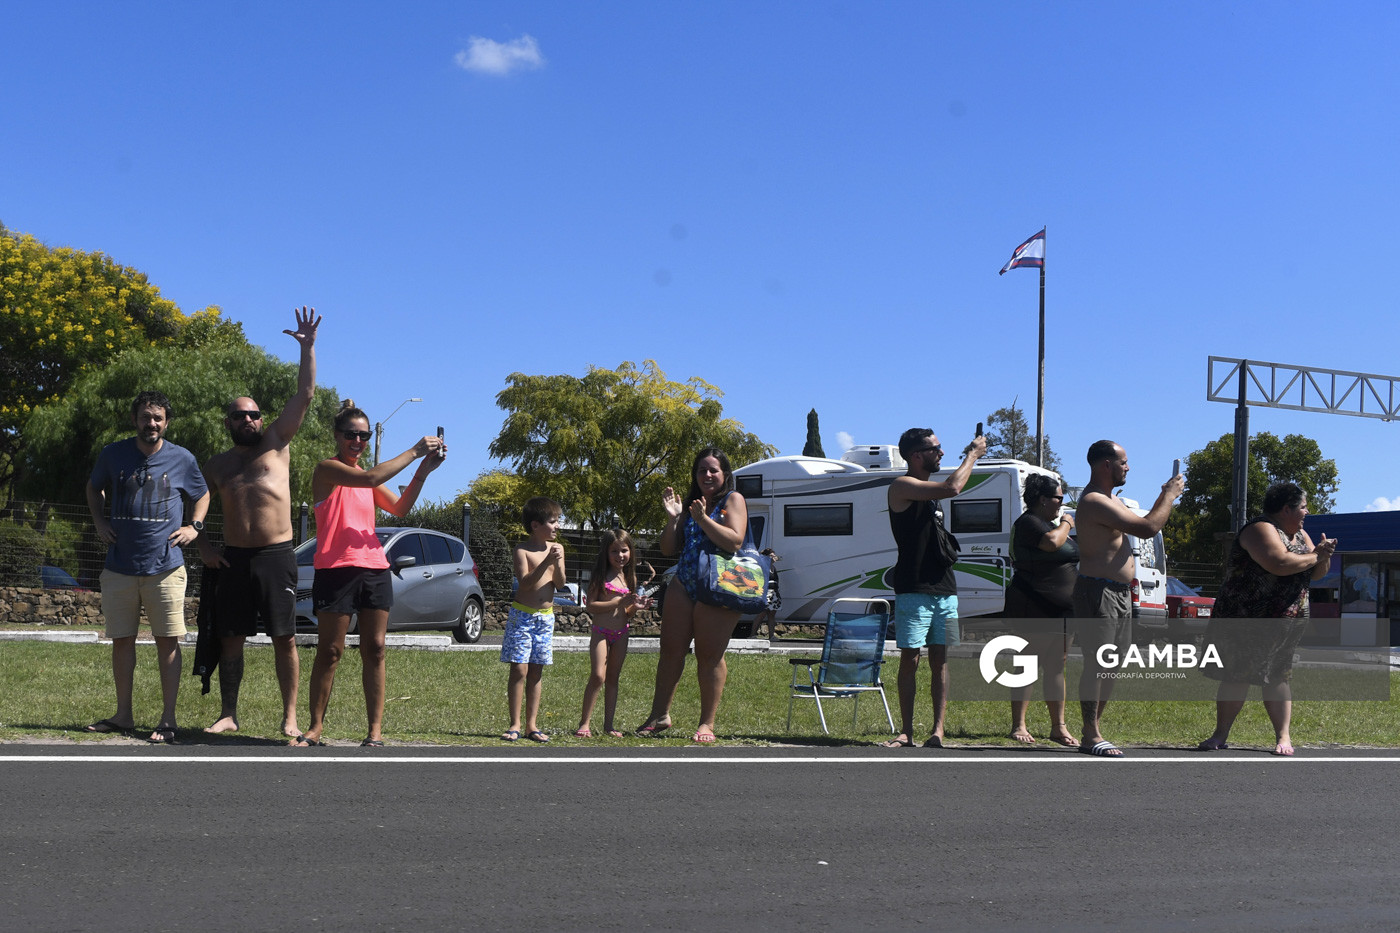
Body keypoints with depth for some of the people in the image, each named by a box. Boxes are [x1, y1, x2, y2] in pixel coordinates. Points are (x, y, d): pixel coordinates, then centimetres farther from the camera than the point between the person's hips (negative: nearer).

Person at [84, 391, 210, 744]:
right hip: (119, 566, 2)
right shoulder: (113, 454, 5)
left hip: (165, 567, -2)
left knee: (168, 642, -3)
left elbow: (202, 495, 17)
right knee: (122, 640, 8)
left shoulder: (182, 459, 1)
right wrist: (99, 522, 9)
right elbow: (94, 487, 23)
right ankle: (123, 714, 20)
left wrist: (194, 527, 1)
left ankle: (168, 719, 2)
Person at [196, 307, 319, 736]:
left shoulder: (276, 443, 8)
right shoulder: (217, 464, 16)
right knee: (230, 638, 6)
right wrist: (203, 544, 8)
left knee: (285, 638, -3)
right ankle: (228, 714, 15)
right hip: (234, 558, 3)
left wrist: (307, 346, -7)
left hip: (276, 556, -3)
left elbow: (305, 395, 0)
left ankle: (290, 716, 3)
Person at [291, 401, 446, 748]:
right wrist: (414, 452, -15)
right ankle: (315, 728, 7)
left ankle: (375, 731, 4)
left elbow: (399, 508, 7)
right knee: (329, 651, -2)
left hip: (375, 569, 6)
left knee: (374, 650, 2)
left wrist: (423, 470, -4)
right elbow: (371, 478, -19)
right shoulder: (327, 469, -3)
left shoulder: (367, 475, 19)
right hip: (336, 570, -6)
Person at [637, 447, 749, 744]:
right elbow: (669, 550, 14)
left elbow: (735, 541, -14)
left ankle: (707, 723, 2)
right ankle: (660, 715, 14)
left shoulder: (733, 500, 1)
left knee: (709, 655, -4)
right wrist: (672, 518, 0)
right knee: (671, 650, 5)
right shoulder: (690, 503, 18)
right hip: (683, 585, 6)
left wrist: (703, 519, -20)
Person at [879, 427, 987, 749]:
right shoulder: (902, 487, -9)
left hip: (944, 590, 7)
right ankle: (906, 732, 2)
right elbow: (952, 488, -19)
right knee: (909, 659, -3)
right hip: (914, 591, -7)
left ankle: (938, 731, 3)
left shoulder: (931, 489, 17)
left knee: (940, 661, 3)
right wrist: (973, 454, -8)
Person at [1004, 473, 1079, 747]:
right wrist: (1066, 524, -10)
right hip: (1034, 608, -9)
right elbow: (1052, 542, -28)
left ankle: (1058, 727, 11)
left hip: (1058, 609, 9)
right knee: (1032, 663, -9)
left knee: (1056, 667, 8)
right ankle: (1018, 726, -5)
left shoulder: (1050, 523, 21)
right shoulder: (1028, 522, -10)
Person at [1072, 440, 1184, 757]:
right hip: (1098, 591, -11)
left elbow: (1143, 524, 30)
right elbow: (1148, 528, -20)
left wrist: (1164, 497, 19)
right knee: (1096, 663, -9)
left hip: (1119, 593, 11)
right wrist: (1169, 496, -7)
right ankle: (1091, 736, -6)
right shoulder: (1095, 501, -18)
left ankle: (1093, 730, 17)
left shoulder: (1109, 500, 19)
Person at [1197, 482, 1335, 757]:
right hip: (1245, 619, -6)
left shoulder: (1300, 535, 15)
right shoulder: (1261, 530, -13)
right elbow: (1280, 563, -28)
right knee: (1237, 676, -3)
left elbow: (1317, 574, 17)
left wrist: (1324, 555, -5)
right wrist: (1315, 555, -14)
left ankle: (1283, 736, 8)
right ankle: (1220, 735, 5)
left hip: (1286, 623, 6)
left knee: (1276, 677, 4)